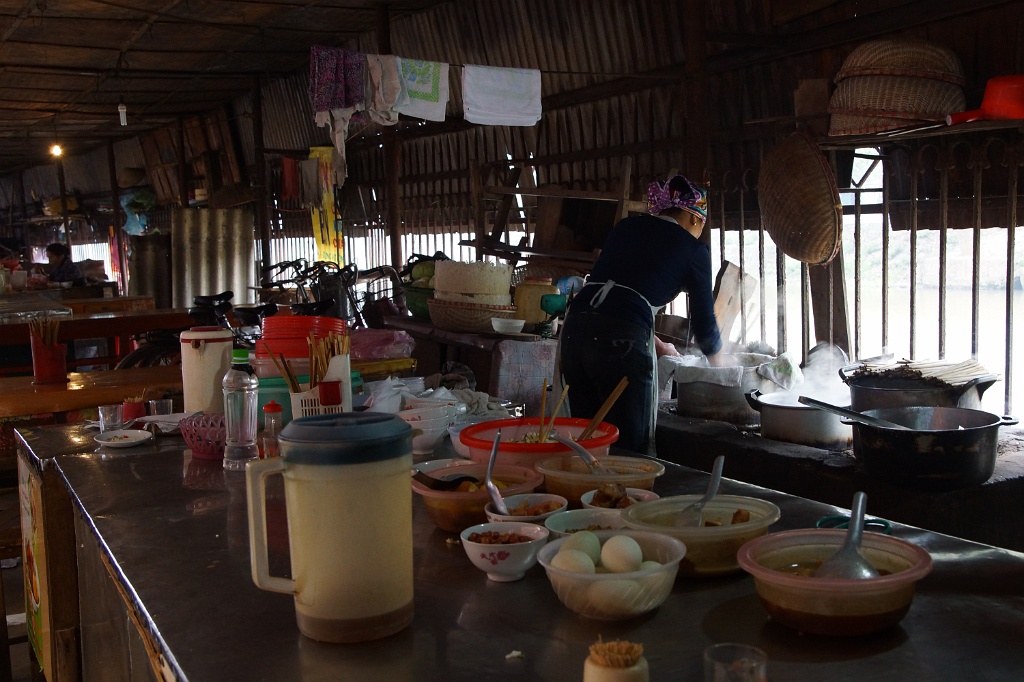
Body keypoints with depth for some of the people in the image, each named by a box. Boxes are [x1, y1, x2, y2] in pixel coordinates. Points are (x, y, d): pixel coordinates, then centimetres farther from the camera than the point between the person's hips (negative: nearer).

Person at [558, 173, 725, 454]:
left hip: (574, 328, 6)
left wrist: (657, 344, 39)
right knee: (632, 450, 3)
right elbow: (703, 323, 15)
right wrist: (718, 364, 35)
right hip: (622, 342, -5)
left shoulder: (625, 227, 24)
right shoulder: (693, 249, 11)